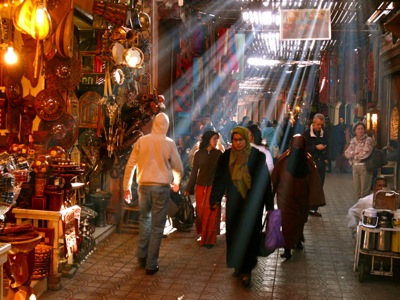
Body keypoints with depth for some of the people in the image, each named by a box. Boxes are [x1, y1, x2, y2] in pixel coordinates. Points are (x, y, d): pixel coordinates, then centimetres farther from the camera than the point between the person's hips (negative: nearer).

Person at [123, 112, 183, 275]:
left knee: (145, 219, 22)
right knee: (157, 225, 4)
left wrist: (126, 187, 12)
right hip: (161, 187, -2)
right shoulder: (169, 143, -4)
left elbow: (130, 165, 2)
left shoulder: (141, 141, 0)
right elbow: (178, 167, 4)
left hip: (144, 186, 2)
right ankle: (151, 264, 9)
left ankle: (142, 256, 24)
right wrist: (176, 183, 24)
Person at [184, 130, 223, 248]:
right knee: (201, 212, 5)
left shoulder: (218, 153, 2)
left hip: (214, 187, -1)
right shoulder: (199, 154, 4)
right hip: (201, 187, 1)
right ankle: (203, 236, 23)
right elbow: (194, 172, 6)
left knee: (211, 213, 0)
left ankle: (210, 239, 11)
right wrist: (188, 189, 6)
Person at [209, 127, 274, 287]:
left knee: (250, 235, 0)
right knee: (234, 235, 7)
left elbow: (265, 181, -5)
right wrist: (215, 199, -5)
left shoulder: (257, 156, -8)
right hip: (234, 203, 3)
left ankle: (246, 271, 10)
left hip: (253, 203, -2)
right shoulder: (226, 157, -1)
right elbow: (219, 179, 2)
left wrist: (269, 204, -4)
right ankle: (238, 266, 25)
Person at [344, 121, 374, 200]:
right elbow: (347, 154, 6)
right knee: (357, 191, 9)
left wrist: (354, 155, 0)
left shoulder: (368, 140, -4)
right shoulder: (353, 141, 13)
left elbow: (365, 153, -15)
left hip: (365, 167, -5)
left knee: (364, 192, -4)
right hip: (355, 166, 5)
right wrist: (355, 152, -10)